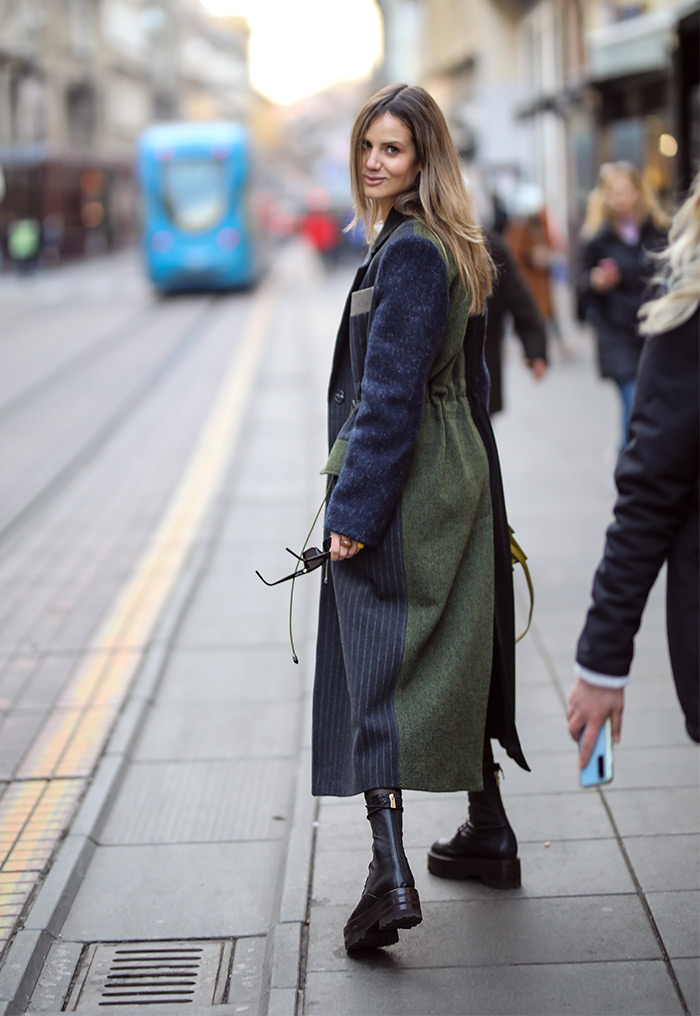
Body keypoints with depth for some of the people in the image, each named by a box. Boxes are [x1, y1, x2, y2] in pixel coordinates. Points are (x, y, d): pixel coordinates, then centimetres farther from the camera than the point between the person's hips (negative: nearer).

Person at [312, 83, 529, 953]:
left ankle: (391, 873, -13)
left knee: (379, 669, -9)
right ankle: (488, 837, 31)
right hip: (457, 477, 10)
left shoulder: (408, 250, -16)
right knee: (456, 658, 18)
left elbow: (390, 392, -21)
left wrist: (353, 506, -20)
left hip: (400, 486, -10)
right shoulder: (455, 250, 14)